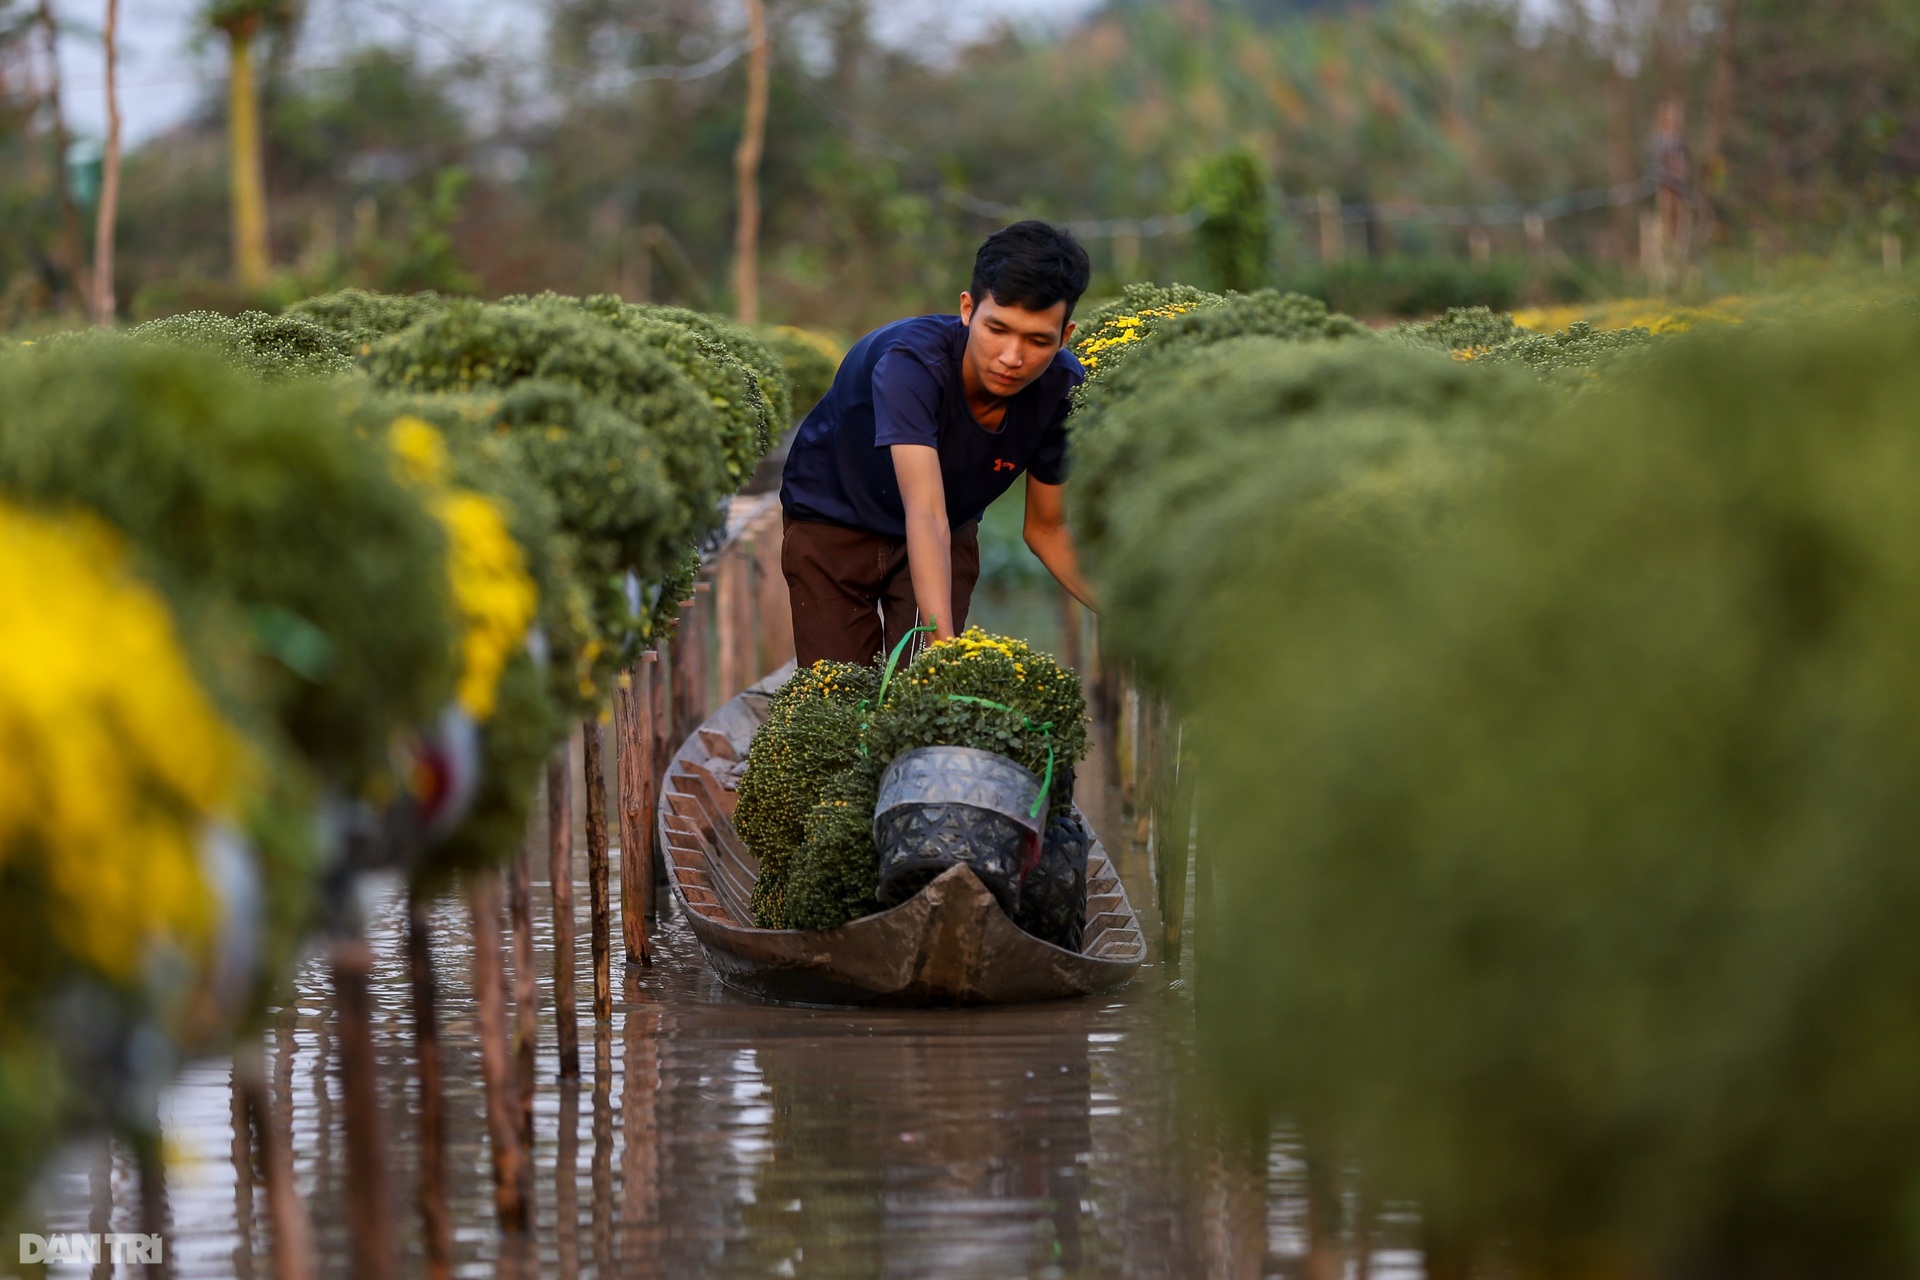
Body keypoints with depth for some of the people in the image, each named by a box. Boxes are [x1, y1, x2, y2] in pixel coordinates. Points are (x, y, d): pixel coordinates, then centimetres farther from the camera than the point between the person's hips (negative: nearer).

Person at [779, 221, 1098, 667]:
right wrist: (944, 641, -59)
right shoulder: (909, 362, -38)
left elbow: (1046, 528, -10)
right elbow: (925, 515, -48)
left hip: (952, 530, 3)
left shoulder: (1063, 389, -22)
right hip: (833, 522, -3)